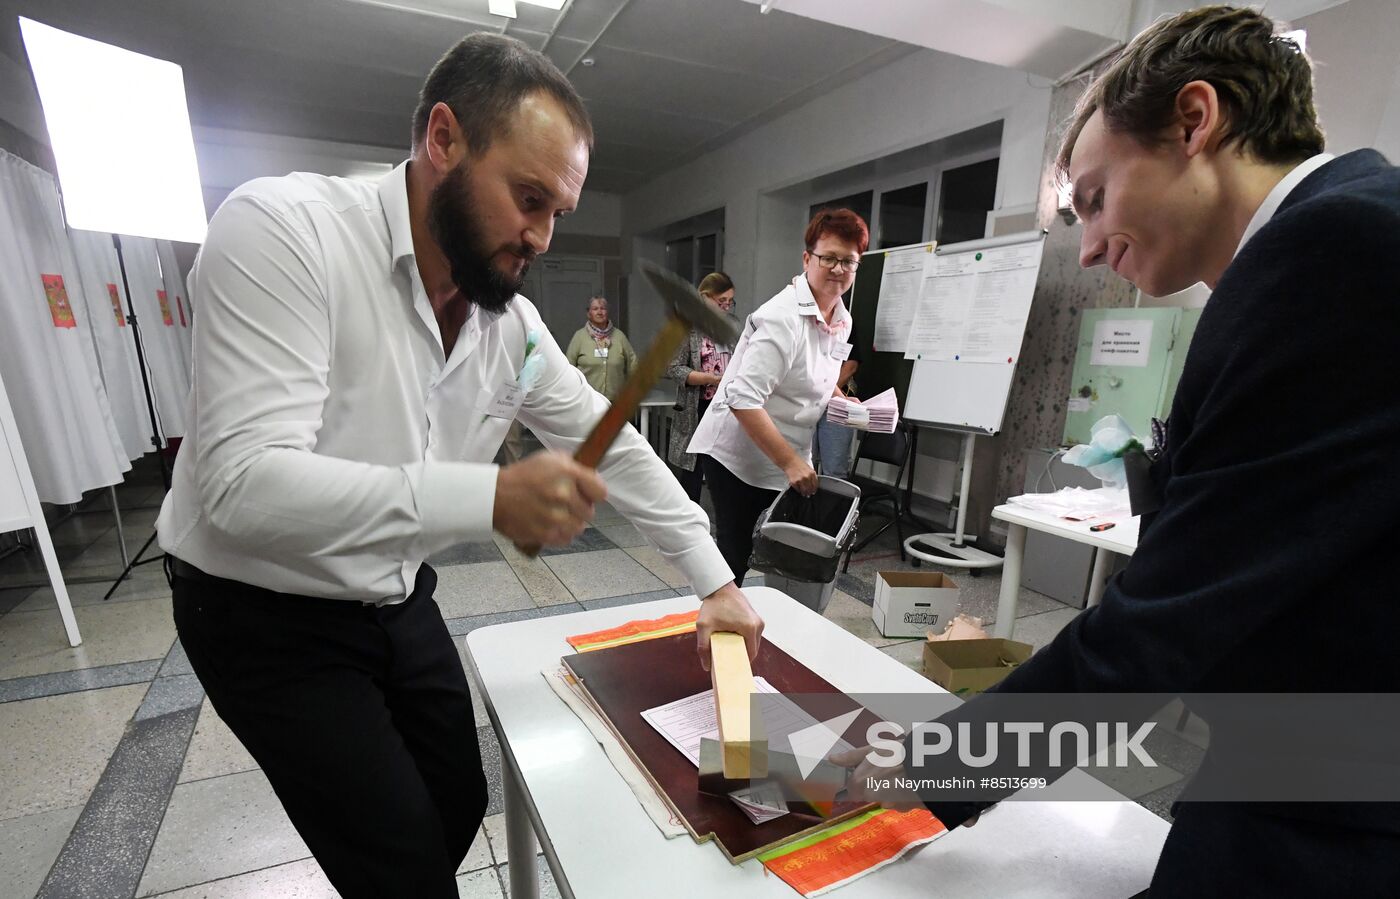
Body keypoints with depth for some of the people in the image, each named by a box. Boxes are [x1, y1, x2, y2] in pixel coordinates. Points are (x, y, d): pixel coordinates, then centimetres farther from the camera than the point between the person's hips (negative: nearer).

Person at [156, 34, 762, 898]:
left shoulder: (514, 324, -7)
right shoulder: (282, 229, -23)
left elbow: (617, 448, -2)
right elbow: (245, 484, -32)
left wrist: (716, 582, -2)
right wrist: (495, 496, -41)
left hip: (402, 603, 5)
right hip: (266, 616, -5)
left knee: (461, 808, 18)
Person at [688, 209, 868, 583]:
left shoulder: (842, 319, 6)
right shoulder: (783, 317, -22)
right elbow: (742, 399, -28)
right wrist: (789, 461, -27)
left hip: (789, 460, 8)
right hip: (740, 457, -8)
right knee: (734, 558, 4)